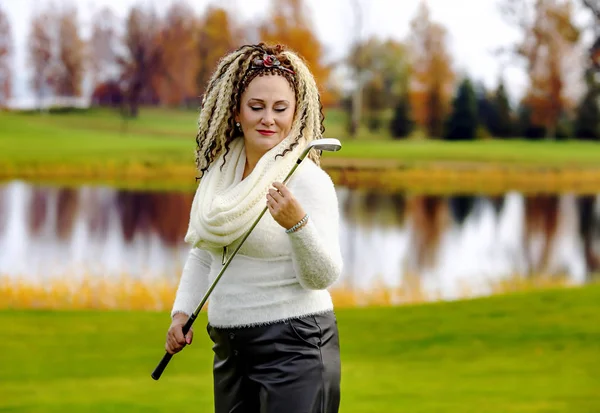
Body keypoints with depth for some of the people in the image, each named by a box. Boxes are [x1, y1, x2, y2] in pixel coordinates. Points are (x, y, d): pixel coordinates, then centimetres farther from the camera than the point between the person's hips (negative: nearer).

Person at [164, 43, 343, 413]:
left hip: (294, 345, -7)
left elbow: (324, 277, -19)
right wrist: (182, 311, 9)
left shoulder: (309, 180, -12)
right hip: (229, 348, 7)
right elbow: (202, 254, 21)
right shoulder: (218, 172, 7)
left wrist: (297, 223, -35)